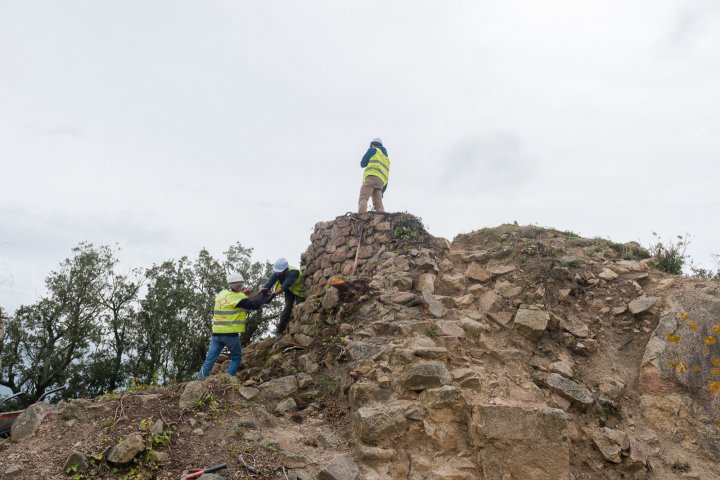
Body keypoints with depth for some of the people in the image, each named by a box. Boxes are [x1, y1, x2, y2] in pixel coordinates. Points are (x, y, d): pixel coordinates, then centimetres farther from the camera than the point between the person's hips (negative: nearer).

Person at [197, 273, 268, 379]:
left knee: (210, 359, 9)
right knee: (236, 358, 13)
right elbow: (255, 304, -12)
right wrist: (263, 294, 3)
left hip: (216, 333, 6)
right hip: (231, 334, -6)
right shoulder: (239, 298, -11)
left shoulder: (221, 294, 9)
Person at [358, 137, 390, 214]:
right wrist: (382, 191, 23)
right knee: (378, 204, -4)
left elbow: (362, 164, 13)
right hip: (381, 182, 7)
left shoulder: (373, 150, 16)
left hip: (372, 177, -7)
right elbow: (387, 176, 26)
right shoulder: (387, 158, 34)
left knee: (363, 199, -20)